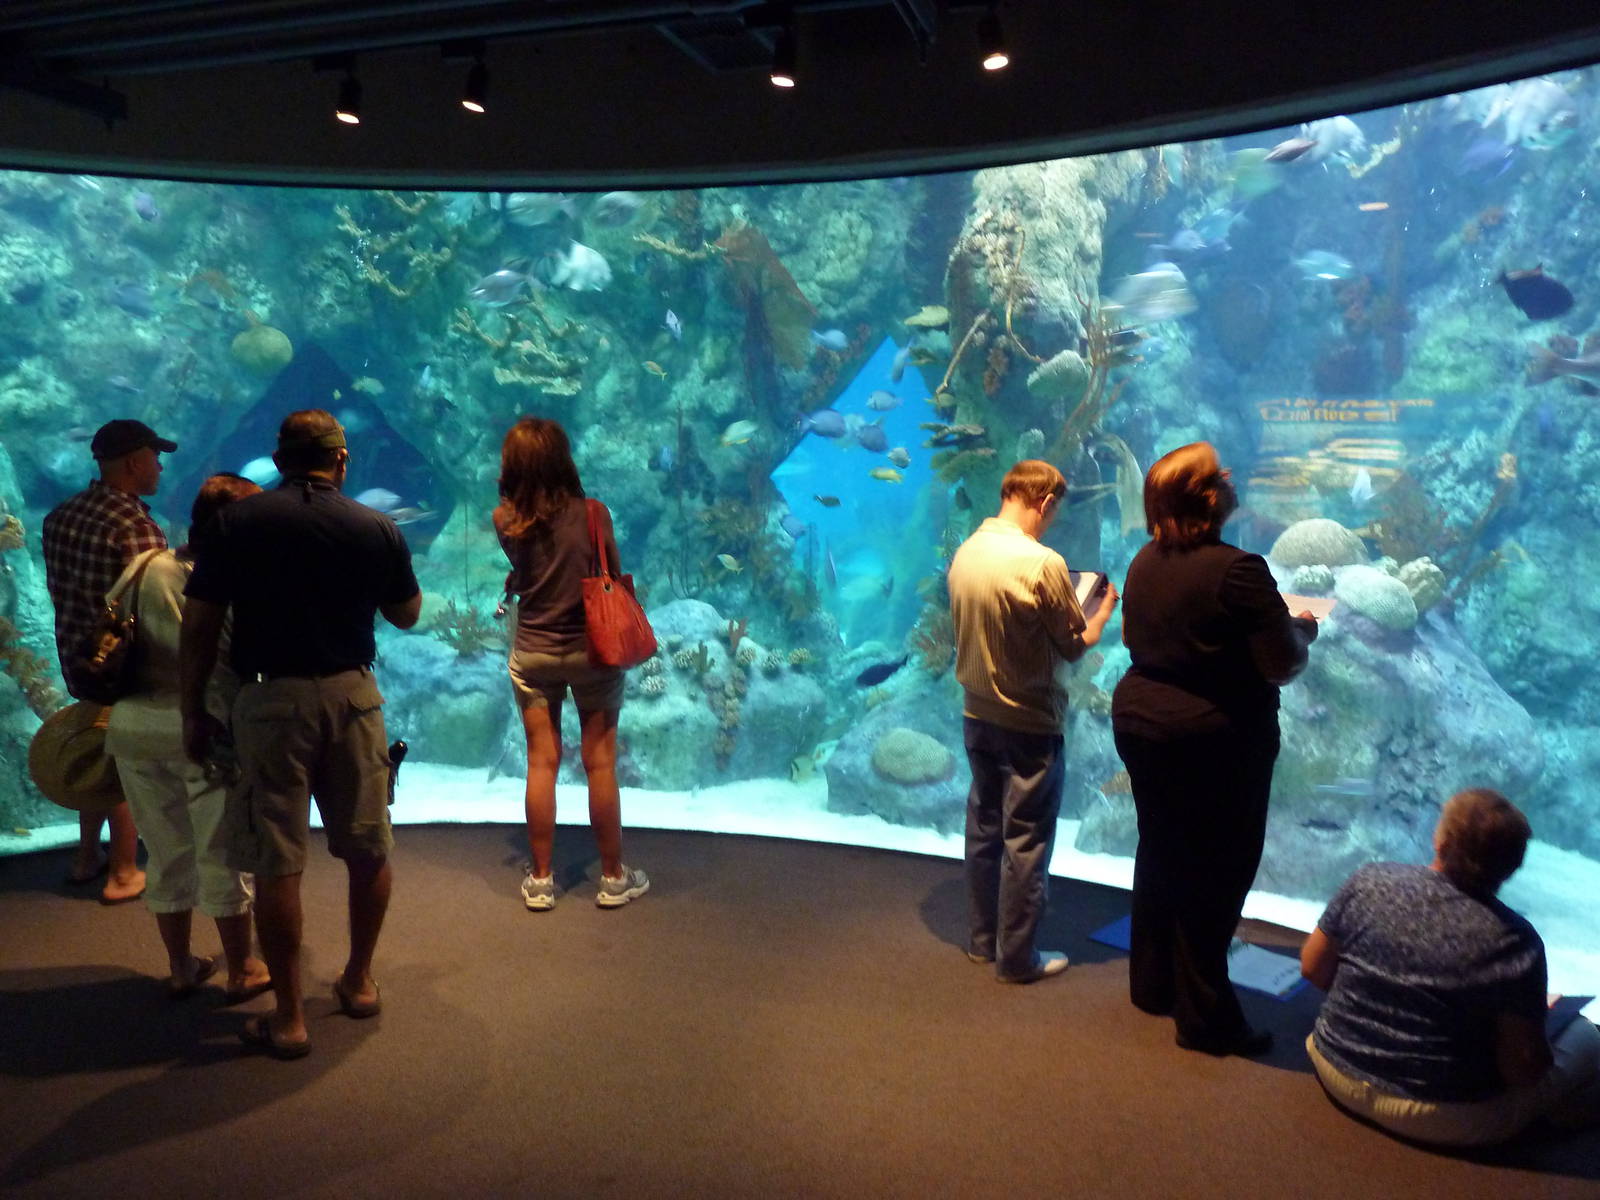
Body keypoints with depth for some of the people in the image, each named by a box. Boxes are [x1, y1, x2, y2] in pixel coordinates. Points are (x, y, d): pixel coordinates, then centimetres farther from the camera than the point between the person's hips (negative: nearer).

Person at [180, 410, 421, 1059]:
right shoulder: (377, 529, -1)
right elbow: (407, 616, 12)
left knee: (276, 864, 6)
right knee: (367, 848, 16)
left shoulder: (234, 523, -3)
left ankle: (289, 1017, 14)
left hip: (270, 700, -1)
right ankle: (359, 981, 32)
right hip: (352, 695, 2)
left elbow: (199, 628, -3)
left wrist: (193, 713, 7)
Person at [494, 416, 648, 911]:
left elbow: (518, 578, 6)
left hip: (532, 653, 2)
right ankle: (613, 877, 18)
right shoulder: (591, 513, -14)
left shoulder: (506, 522, -7)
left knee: (541, 764, 10)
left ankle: (540, 880, 19)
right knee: (601, 765, 7)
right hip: (591, 651, -2)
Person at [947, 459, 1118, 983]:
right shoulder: (1043, 563, -21)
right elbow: (1076, 646, -11)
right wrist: (1104, 609, 9)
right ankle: (1017, 957, 18)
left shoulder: (965, 553, -1)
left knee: (984, 827, 18)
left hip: (977, 715, 7)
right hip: (1029, 723, -7)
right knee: (1026, 841, 6)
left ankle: (981, 938, 32)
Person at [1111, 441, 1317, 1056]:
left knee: (1159, 854, 19)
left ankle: (1151, 983, 33)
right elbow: (1283, 665, -19)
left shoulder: (1145, 562, 3)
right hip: (1217, 737, -7)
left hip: (1139, 722, 7)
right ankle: (1204, 1015, 15)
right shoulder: (1237, 569, -21)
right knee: (1215, 873, 5)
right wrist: (1302, 628, 1)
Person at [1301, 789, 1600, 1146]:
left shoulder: (1369, 881, -13)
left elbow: (1312, 967, -2)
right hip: (1441, 1122, -4)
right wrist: (1536, 1028, 4)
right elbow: (1523, 1069, -17)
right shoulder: (1514, 941, -22)